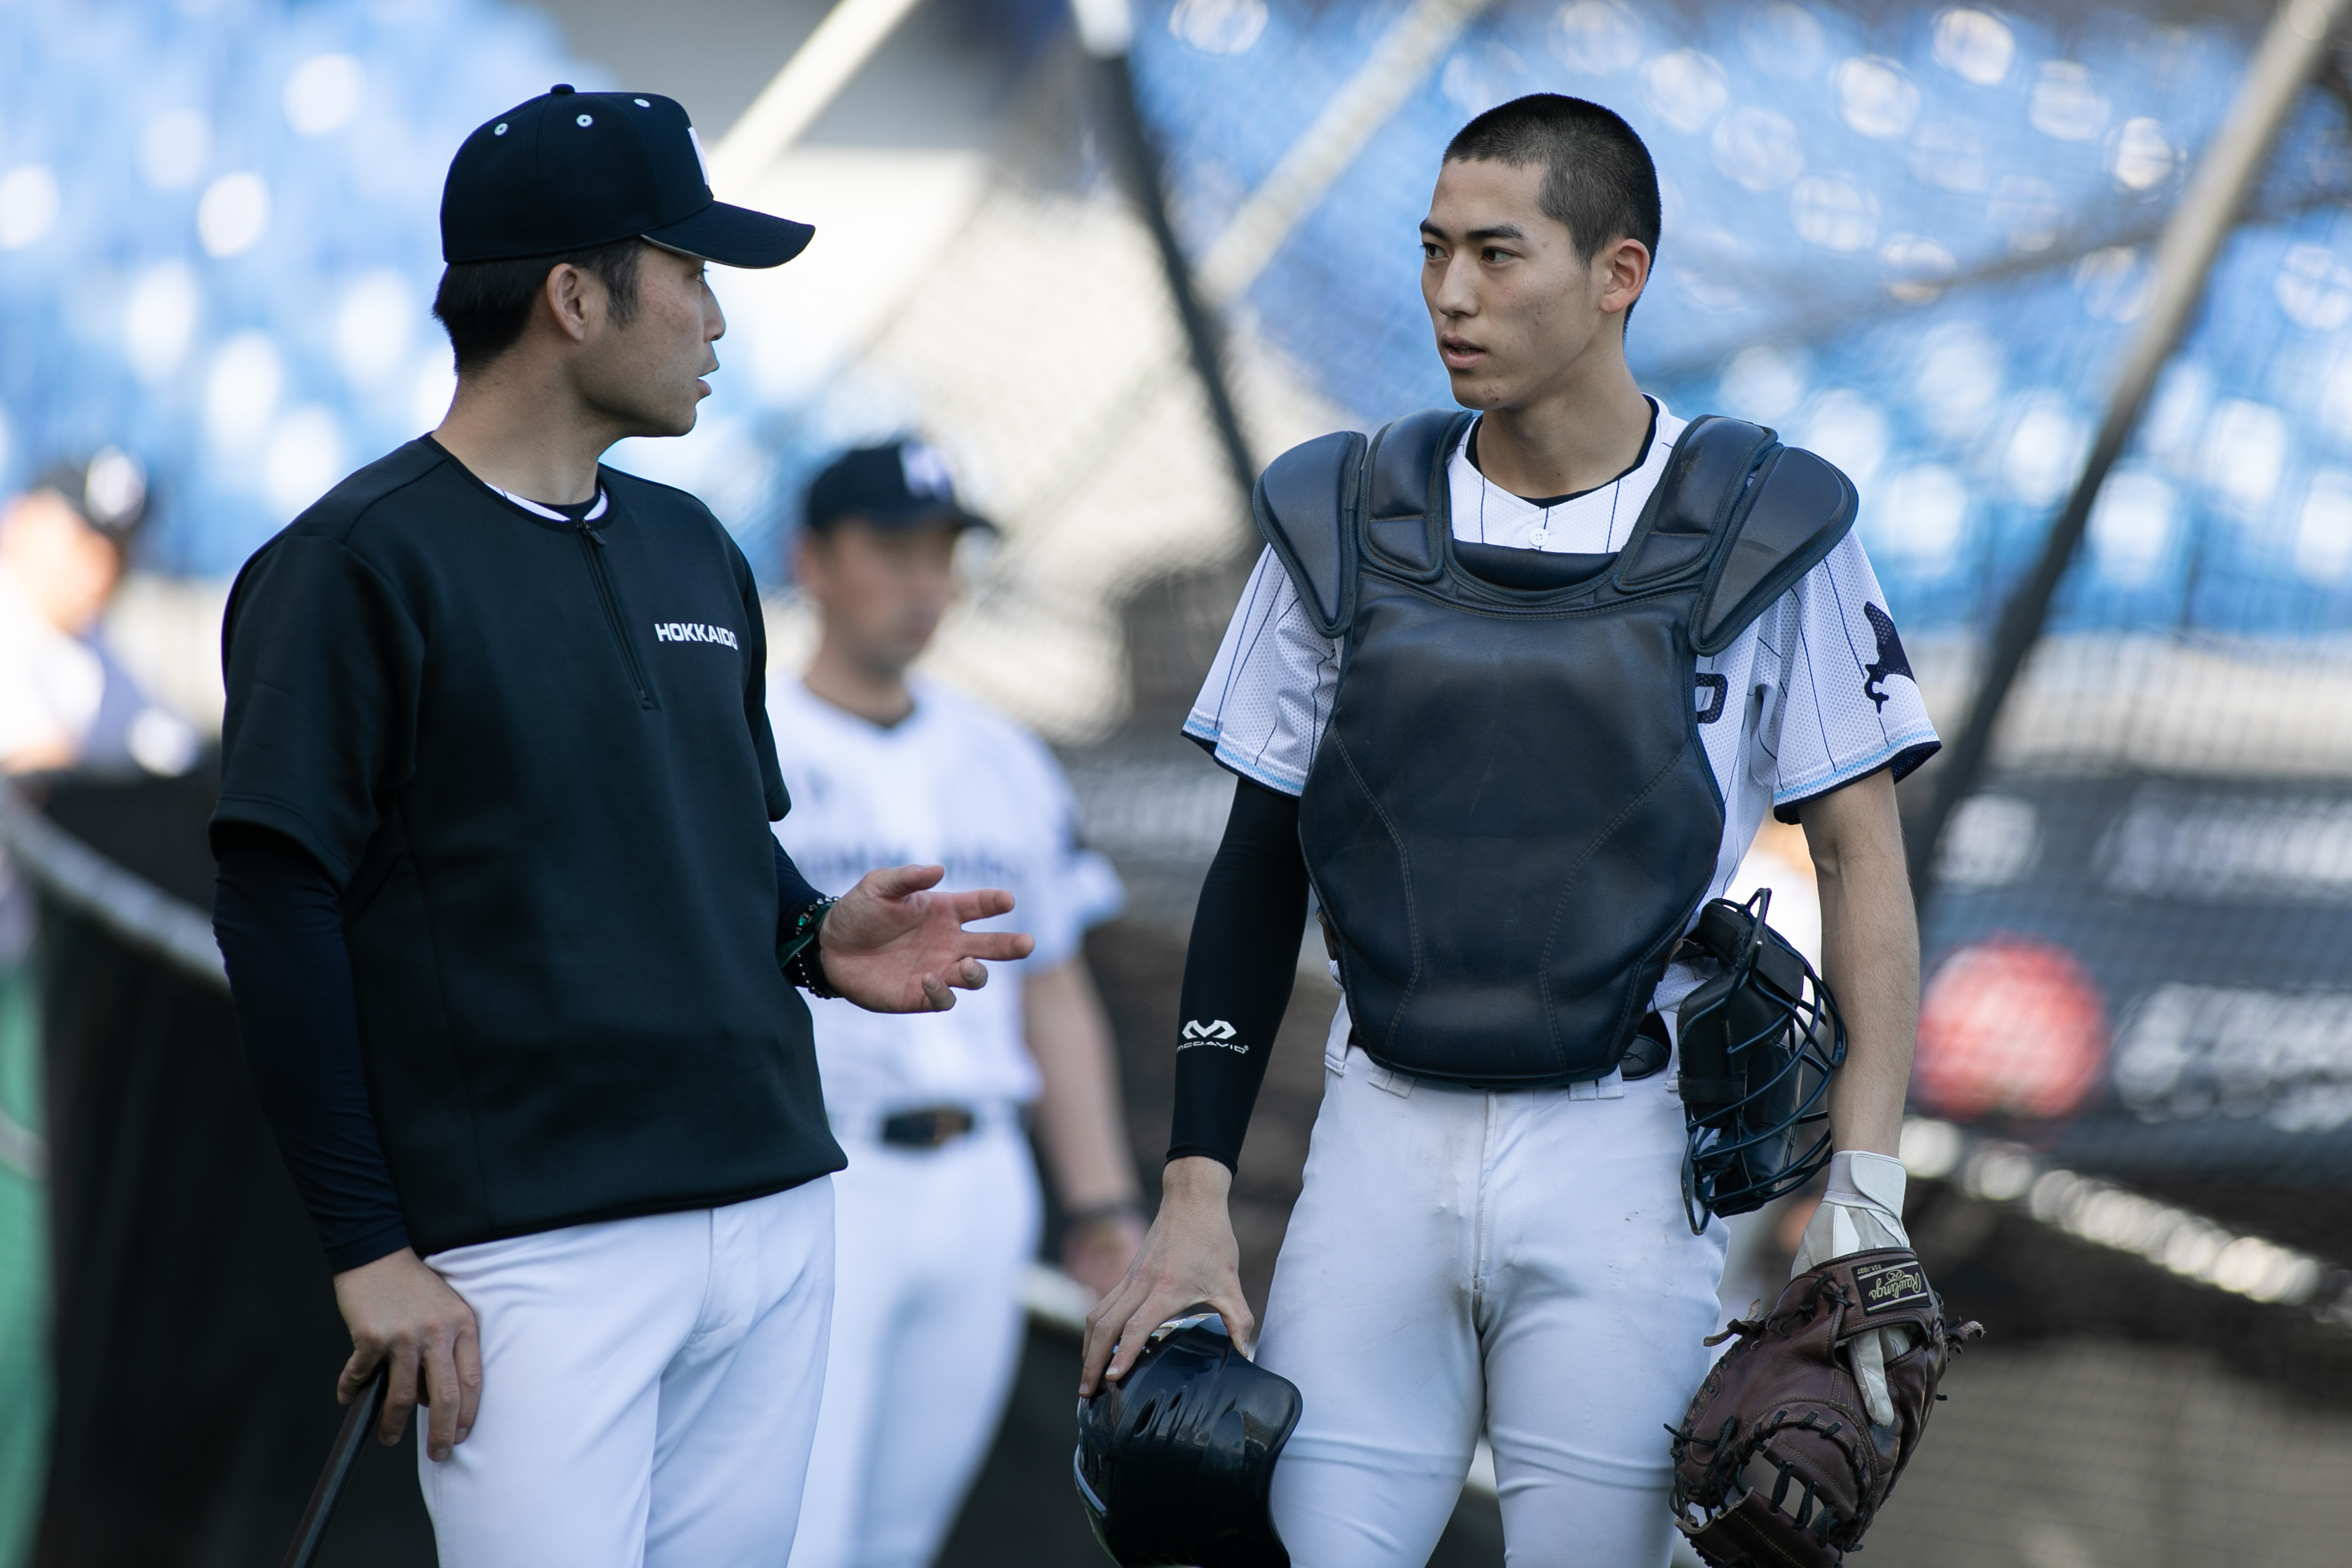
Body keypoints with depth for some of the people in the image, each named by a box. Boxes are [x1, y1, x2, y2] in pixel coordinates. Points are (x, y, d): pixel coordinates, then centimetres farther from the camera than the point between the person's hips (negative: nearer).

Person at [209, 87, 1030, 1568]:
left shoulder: (693, 551, 17)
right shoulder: (357, 565, -7)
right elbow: (279, 907, -11)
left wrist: (817, 938, 5)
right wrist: (374, 1248, -14)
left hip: (776, 1212, 7)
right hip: (537, 1251, -7)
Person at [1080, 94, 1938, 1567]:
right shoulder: (1345, 522, 5)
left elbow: (1862, 856, 1)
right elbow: (1261, 868, 9)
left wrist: (1864, 1194, -8)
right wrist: (1194, 1201, 3)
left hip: (1620, 1154, -2)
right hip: (1384, 1139, 2)